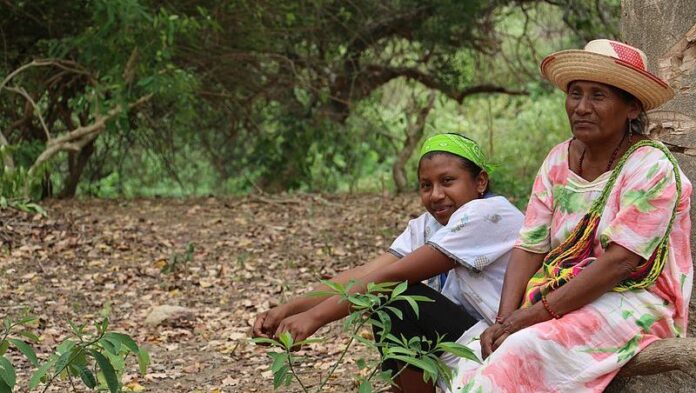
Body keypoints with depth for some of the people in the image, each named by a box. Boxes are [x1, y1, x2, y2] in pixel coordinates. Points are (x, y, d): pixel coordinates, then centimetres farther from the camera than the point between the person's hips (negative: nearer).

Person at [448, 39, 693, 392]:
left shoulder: (652, 167, -11)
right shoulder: (559, 160, 8)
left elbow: (620, 261, -19)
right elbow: (530, 247, 4)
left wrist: (532, 315, -22)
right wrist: (504, 320, -13)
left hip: (631, 303, -6)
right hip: (561, 299, 6)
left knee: (526, 348, -31)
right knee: (474, 359, -19)